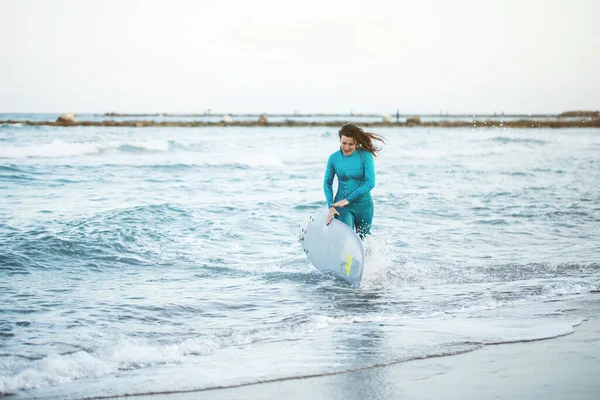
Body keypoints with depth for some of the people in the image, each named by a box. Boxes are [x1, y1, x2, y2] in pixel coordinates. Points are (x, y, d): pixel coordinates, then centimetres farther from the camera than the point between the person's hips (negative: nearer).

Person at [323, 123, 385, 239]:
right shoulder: (334, 158, -6)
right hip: (342, 206, 0)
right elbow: (327, 183, 5)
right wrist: (331, 206, -7)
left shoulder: (365, 155, -12)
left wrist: (348, 199, -20)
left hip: (363, 205, 0)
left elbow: (370, 183, -17)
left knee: (363, 240, 16)